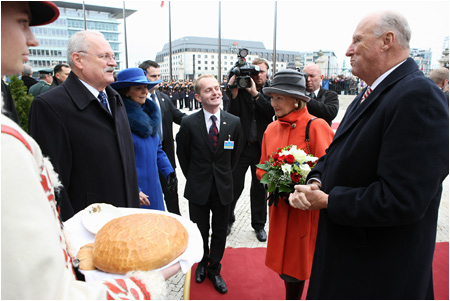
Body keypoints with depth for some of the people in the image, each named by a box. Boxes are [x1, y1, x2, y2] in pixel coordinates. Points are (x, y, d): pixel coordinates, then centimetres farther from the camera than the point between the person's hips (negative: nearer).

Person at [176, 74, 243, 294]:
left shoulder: (234, 122, -5)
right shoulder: (189, 123, -11)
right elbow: (183, 154, 2)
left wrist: (224, 175, 10)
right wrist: (193, 177, 6)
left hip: (223, 187, 1)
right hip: (198, 188, -1)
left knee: (220, 232, 15)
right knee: (201, 231, 16)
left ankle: (214, 270, 38)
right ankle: (202, 263, 44)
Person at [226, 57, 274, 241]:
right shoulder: (240, 89, 0)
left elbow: (273, 112, -15)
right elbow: (232, 115, -8)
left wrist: (255, 92, -19)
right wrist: (234, 92, -19)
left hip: (262, 147, 1)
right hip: (240, 145, 0)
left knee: (259, 188, 13)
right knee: (234, 186, 7)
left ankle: (259, 225, 31)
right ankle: (228, 220, 31)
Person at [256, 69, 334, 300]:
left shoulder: (317, 127, -12)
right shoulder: (272, 129, 5)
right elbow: (263, 167, 13)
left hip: (308, 211, -4)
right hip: (280, 209, 5)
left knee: (303, 263, 7)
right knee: (286, 261, 15)